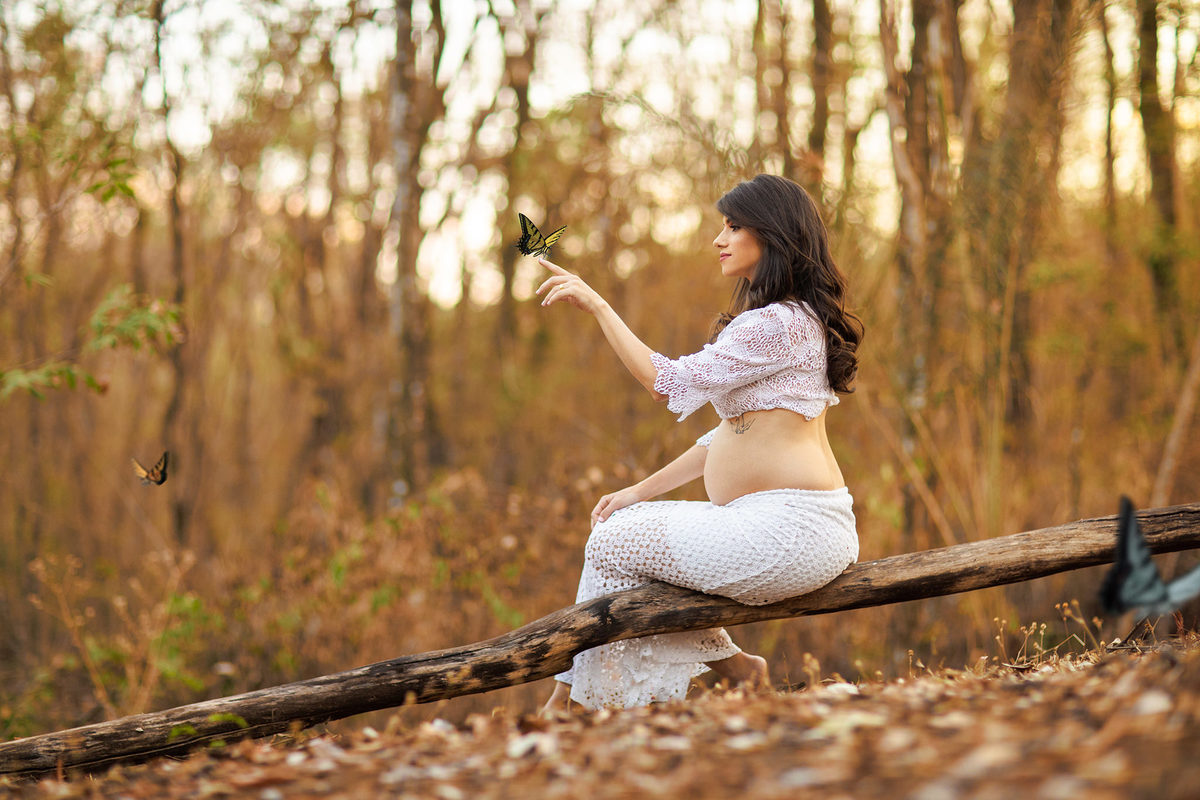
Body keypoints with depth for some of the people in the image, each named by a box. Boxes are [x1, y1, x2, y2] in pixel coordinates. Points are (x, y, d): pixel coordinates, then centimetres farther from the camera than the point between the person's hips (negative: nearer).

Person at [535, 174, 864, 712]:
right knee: (617, 527, 10)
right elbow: (731, 433, 19)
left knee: (615, 545, -6)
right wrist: (643, 491, 13)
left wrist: (598, 306, -9)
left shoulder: (779, 324, -15)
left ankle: (730, 667, 5)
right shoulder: (788, 320, 20)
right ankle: (572, 699, 7)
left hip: (792, 527, -11)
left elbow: (672, 383, -15)